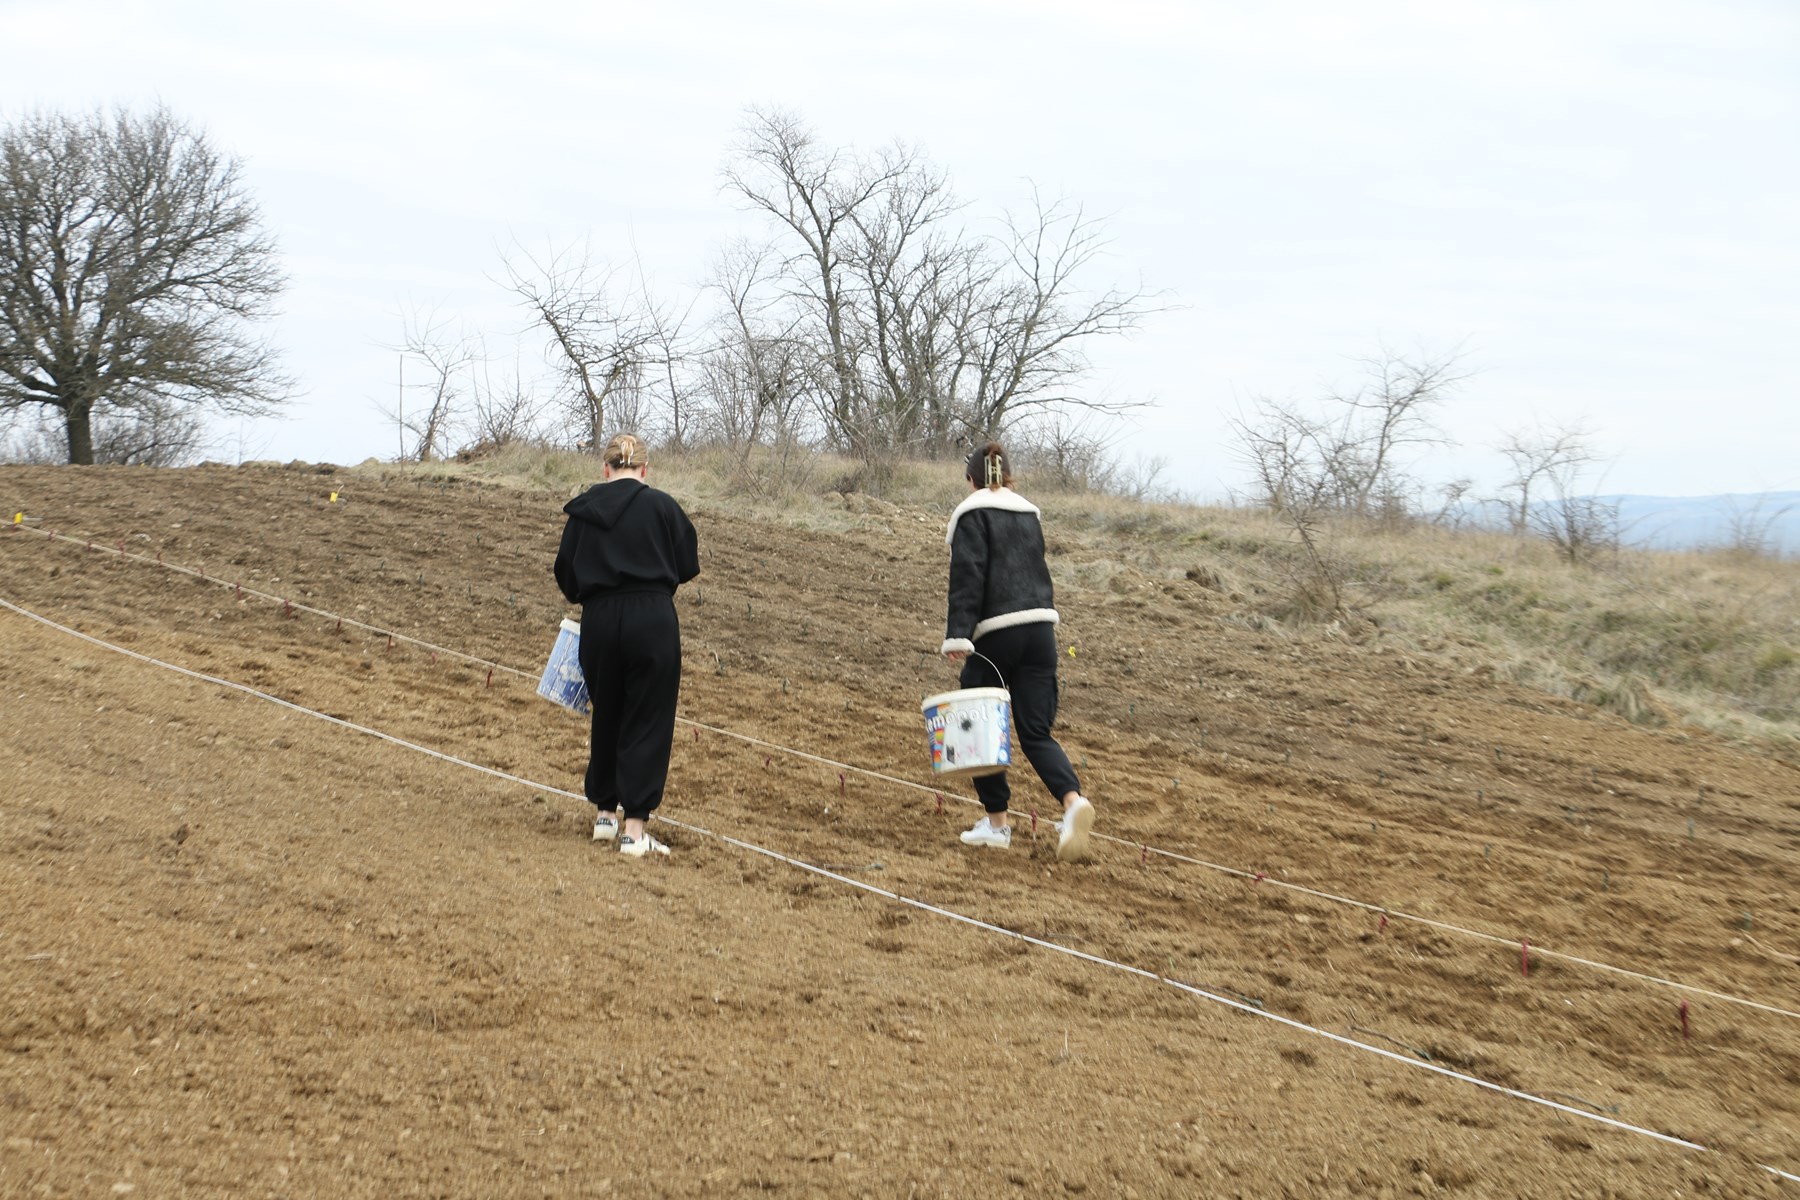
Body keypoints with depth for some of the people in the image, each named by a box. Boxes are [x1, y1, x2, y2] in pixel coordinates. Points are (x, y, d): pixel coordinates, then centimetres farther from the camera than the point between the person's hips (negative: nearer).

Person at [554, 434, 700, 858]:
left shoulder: (582, 510, 5)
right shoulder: (660, 505, -3)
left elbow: (566, 576, 9)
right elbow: (688, 564, 2)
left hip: (599, 621, 3)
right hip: (652, 620, -3)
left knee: (606, 716, 21)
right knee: (648, 723, 3)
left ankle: (604, 813, 30)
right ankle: (634, 829, 0)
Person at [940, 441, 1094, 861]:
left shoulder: (972, 515, -3)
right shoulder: (1029, 515, 17)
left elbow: (967, 578, -12)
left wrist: (957, 636, -16)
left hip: (996, 633, -6)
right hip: (1041, 626, 6)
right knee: (1035, 732, 5)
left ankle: (996, 821, 15)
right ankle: (1073, 800, -20)